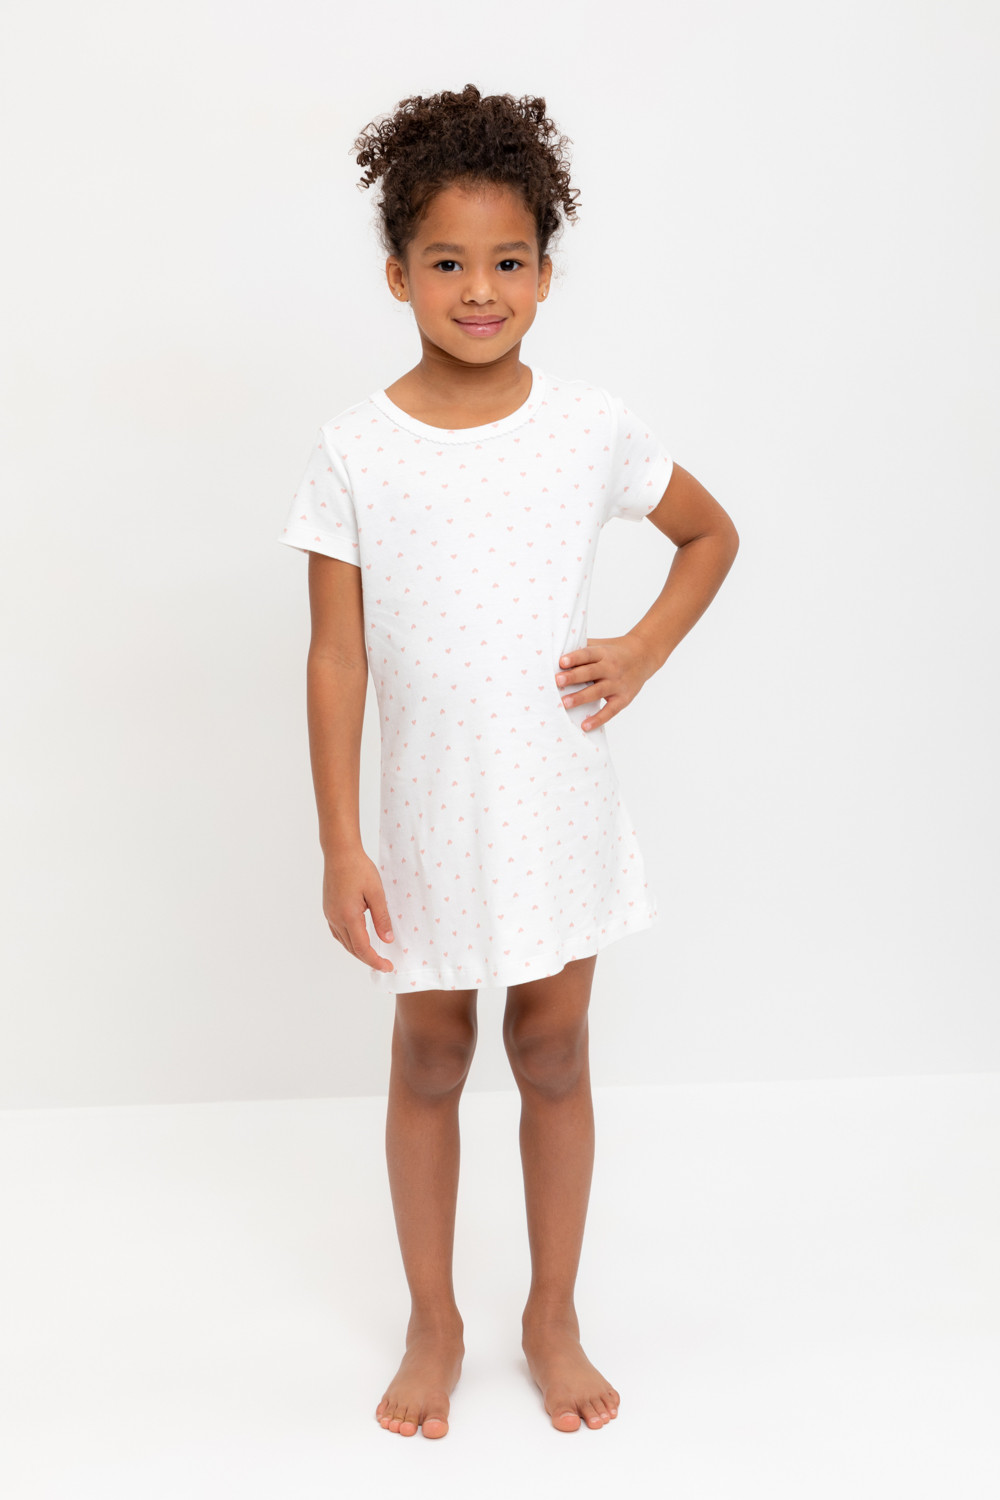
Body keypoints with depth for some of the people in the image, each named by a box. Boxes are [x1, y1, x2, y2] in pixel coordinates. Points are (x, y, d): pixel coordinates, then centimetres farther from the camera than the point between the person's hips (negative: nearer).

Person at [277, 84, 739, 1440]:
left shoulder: (591, 427, -4)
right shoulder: (356, 451, -8)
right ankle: (434, 1324, 32)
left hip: (559, 800, 1)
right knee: (430, 1059, 13)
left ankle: (554, 1316, 32)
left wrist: (643, 652, -4)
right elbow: (336, 657, -6)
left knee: (554, 1054, 12)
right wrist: (339, 847, -7)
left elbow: (712, 534, 12)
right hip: (431, 809, -1)